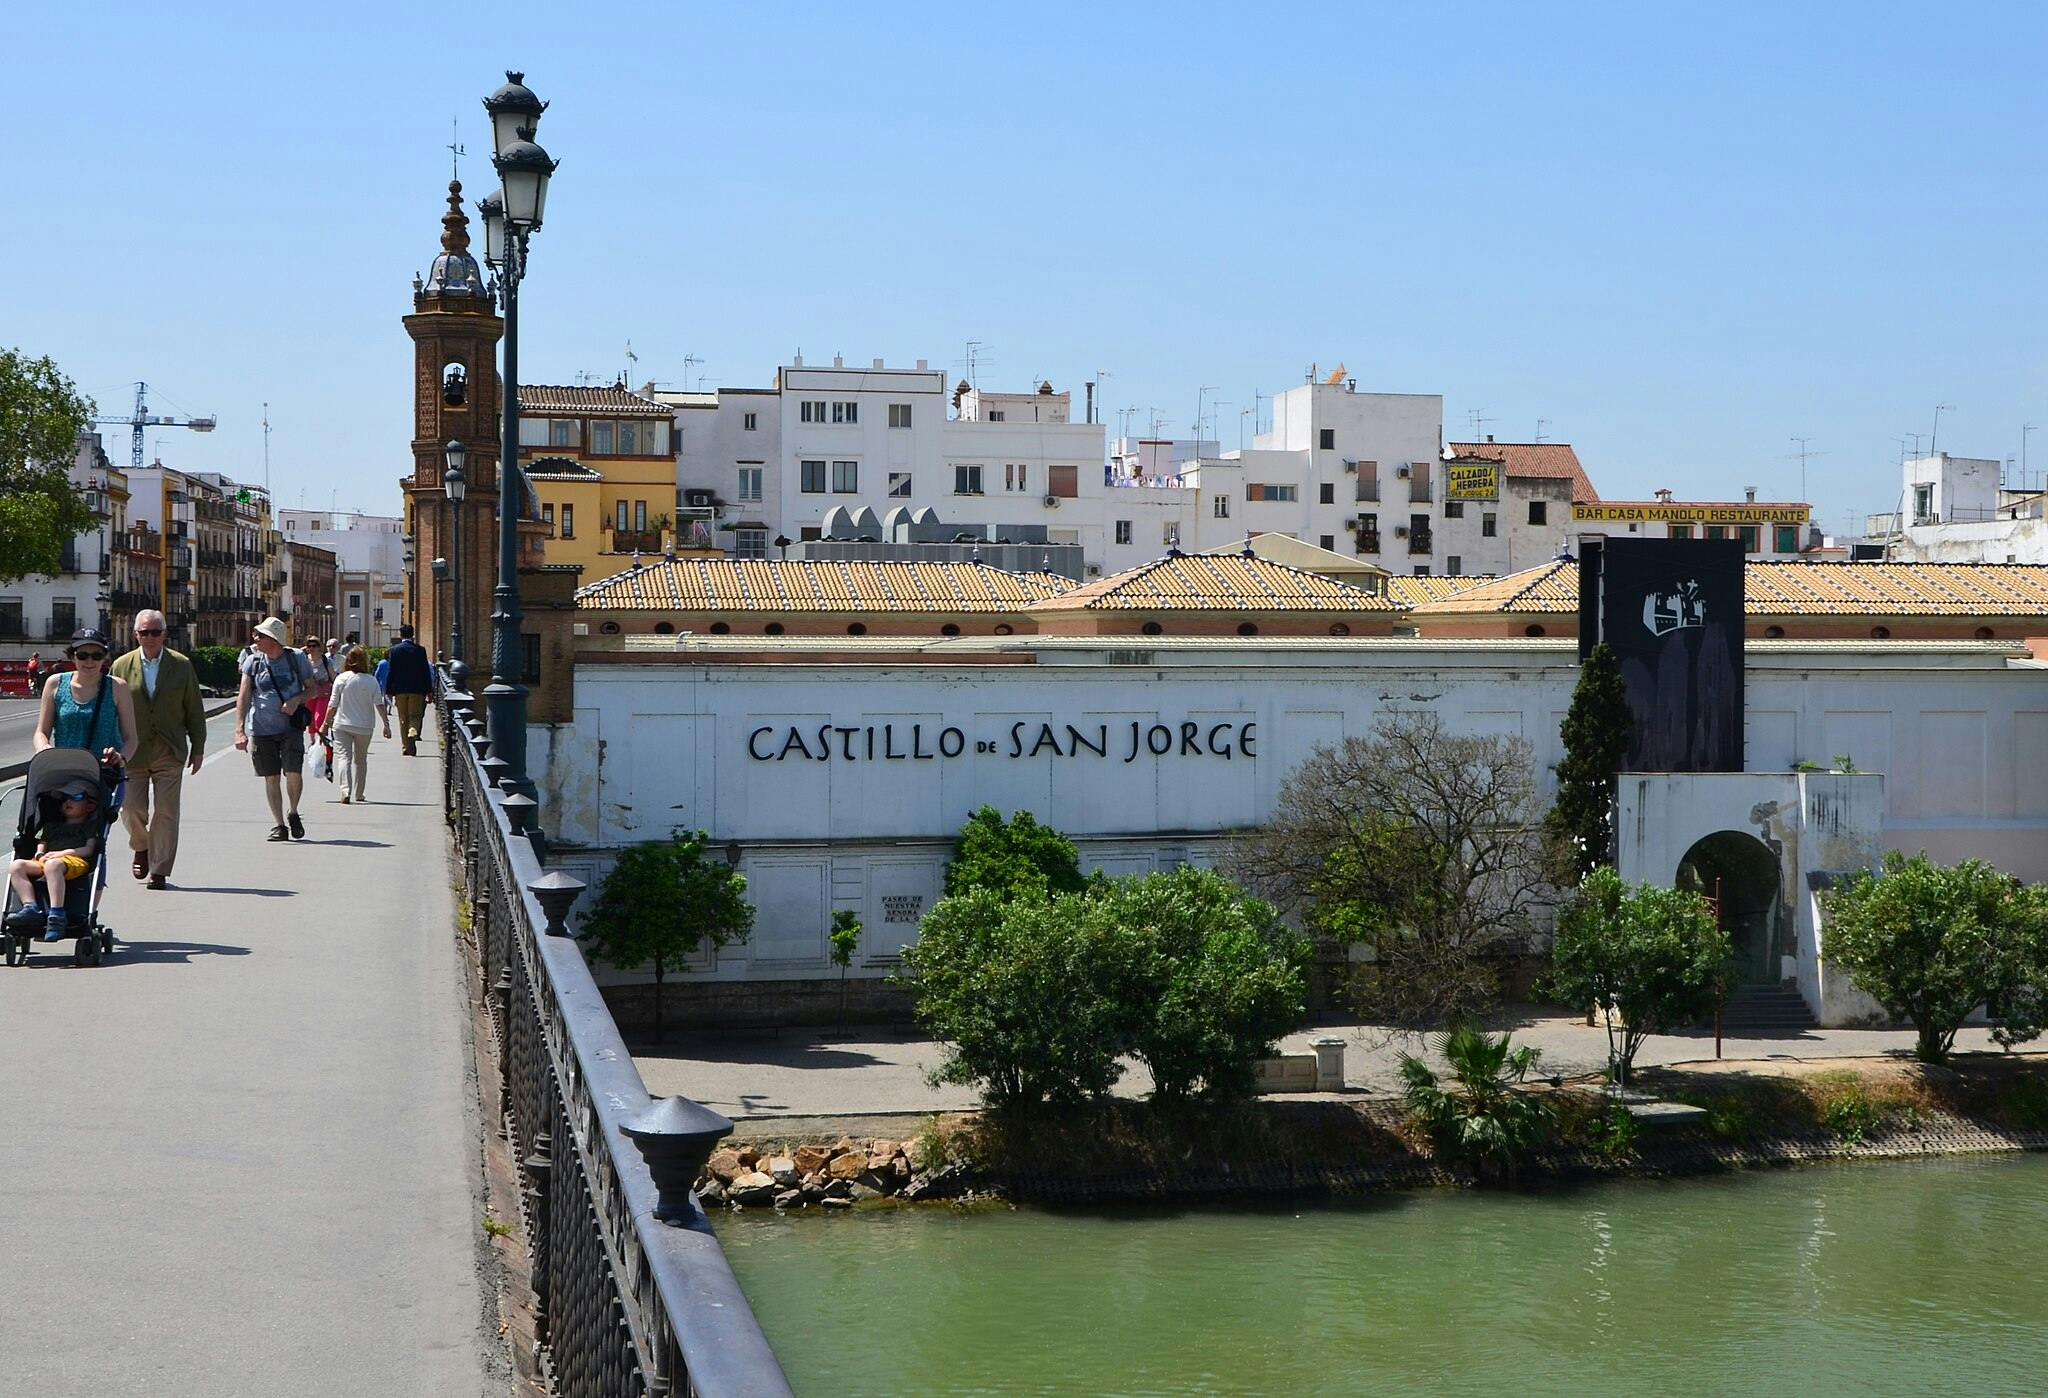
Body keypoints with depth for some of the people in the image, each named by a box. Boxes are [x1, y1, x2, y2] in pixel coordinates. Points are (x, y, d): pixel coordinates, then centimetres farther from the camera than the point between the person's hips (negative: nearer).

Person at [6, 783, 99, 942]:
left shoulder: (90, 825, 21)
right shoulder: (51, 826, 38)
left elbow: (88, 850, 6)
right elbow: (41, 847, 27)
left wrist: (62, 853, -7)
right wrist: (40, 856, 2)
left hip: (75, 862, -6)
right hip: (45, 862, 6)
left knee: (53, 865, -43)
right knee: (16, 866, -24)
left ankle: (56, 915, -52)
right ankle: (30, 909, -40)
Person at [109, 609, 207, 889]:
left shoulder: (181, 666, 3)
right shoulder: (122, 666, 3)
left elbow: (194, 710, 6)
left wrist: (198, 749, 5)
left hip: (170, 753, 0)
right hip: (132, 751, 1)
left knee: (166, 811, -3)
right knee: (131, 808, -2)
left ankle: (159, 871, 4)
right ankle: (141, 847, 29)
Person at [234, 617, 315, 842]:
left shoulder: (297, 659, -1)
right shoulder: (252, 662, 1)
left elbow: (312, 688, 9)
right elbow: (243, 697, -4)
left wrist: (297, 700, -14)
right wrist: (240, 731, -14)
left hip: (291, 728, -2)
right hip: (261, 729, 2)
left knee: (293, 774, -12)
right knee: (271, 778, 5)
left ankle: (293, 814, 15)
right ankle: (278, 825, 16)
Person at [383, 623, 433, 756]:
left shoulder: (394, 650, -2)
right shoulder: (420, 650, -2)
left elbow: (391, 672, -2)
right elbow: (426, 671, -1)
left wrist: (389, 691, 2)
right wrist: (429, 690, 5)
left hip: (400, 690, 1)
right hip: (417, 689, 0)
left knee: (403, 719, 9)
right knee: (415, 715, 5)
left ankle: (406, 747, 10)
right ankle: (413, 733, -26)